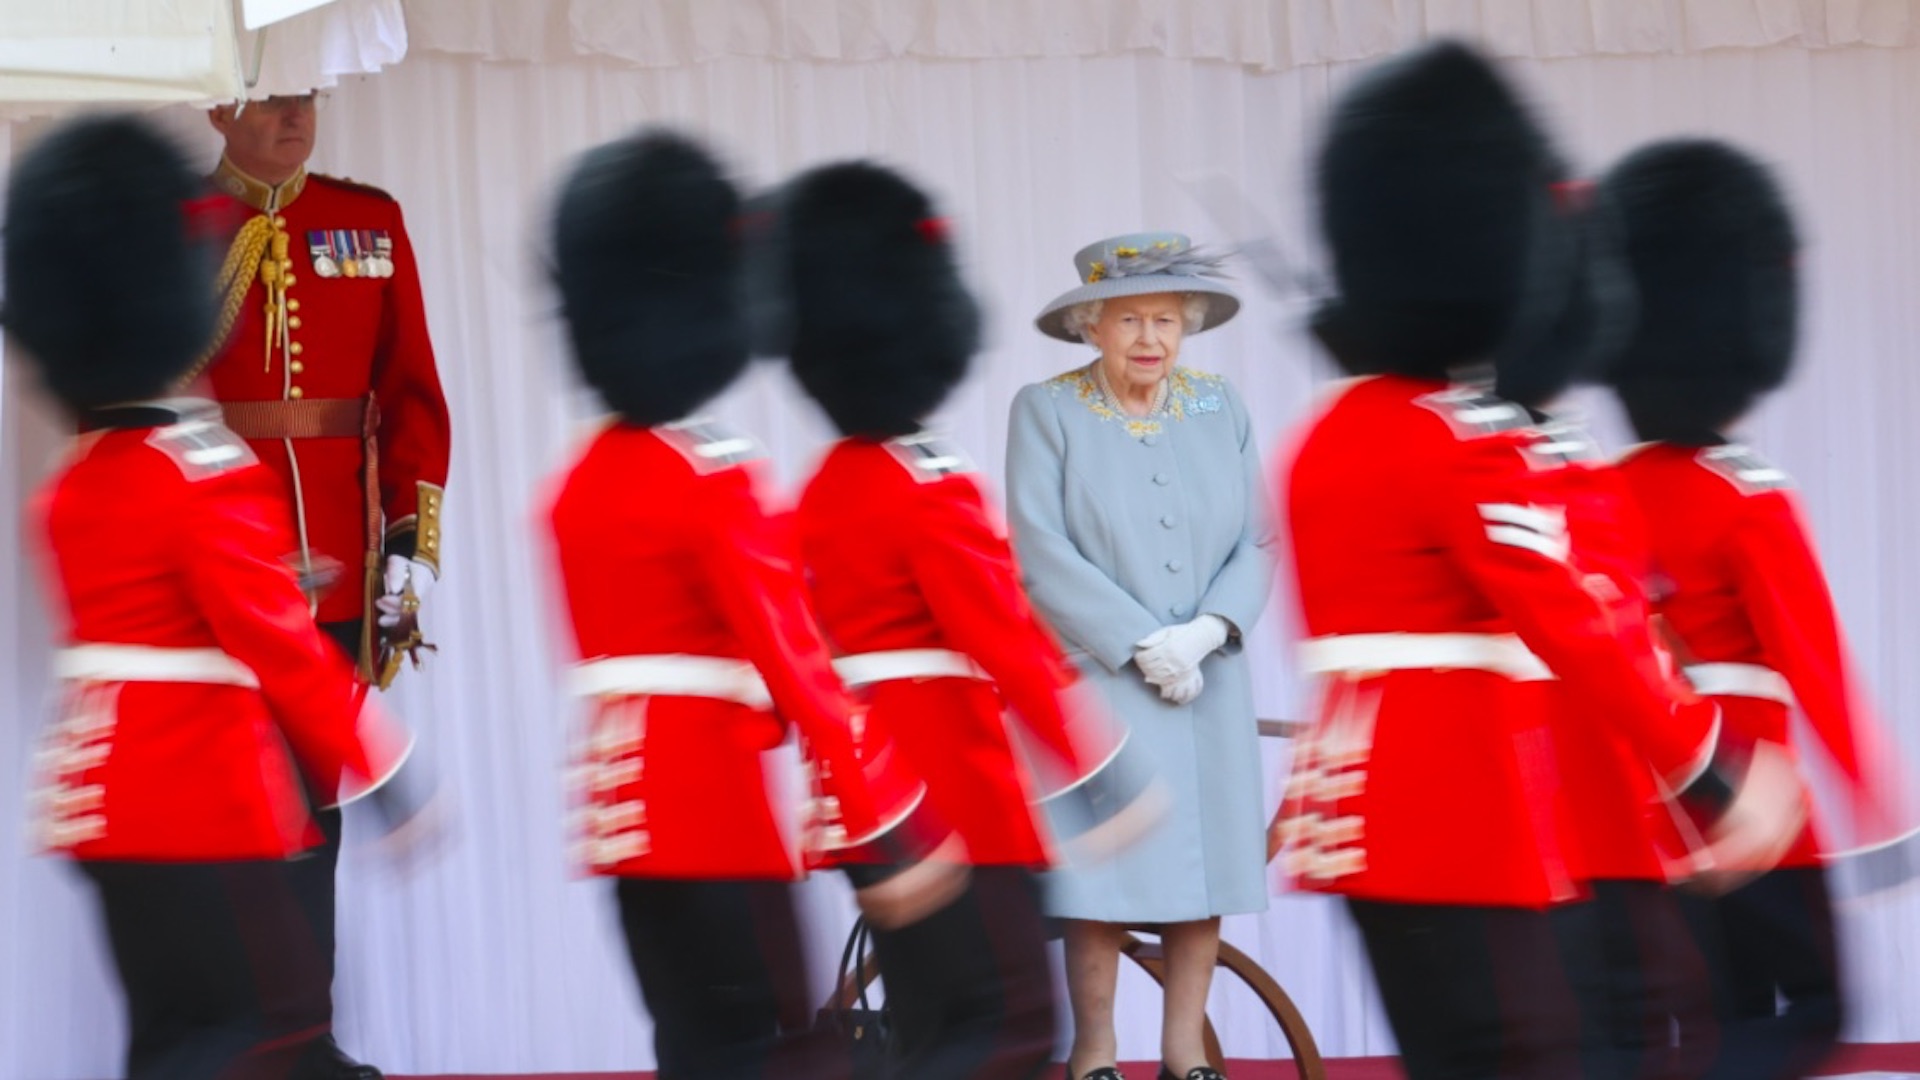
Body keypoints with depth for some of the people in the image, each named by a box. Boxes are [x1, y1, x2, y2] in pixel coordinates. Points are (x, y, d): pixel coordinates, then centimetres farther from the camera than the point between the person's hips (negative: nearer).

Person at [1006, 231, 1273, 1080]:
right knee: (1105, 876, -4)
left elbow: (1256, 543, 4)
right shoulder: (1046, 411, -3)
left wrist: (1205, 632, -13)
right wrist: (1143, 646, -15)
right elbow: (1042, 552, -11)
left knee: (1204, 861, 3)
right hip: (1099, 681, -4)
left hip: (1209, 682, 4)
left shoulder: (1220, 409, 8)